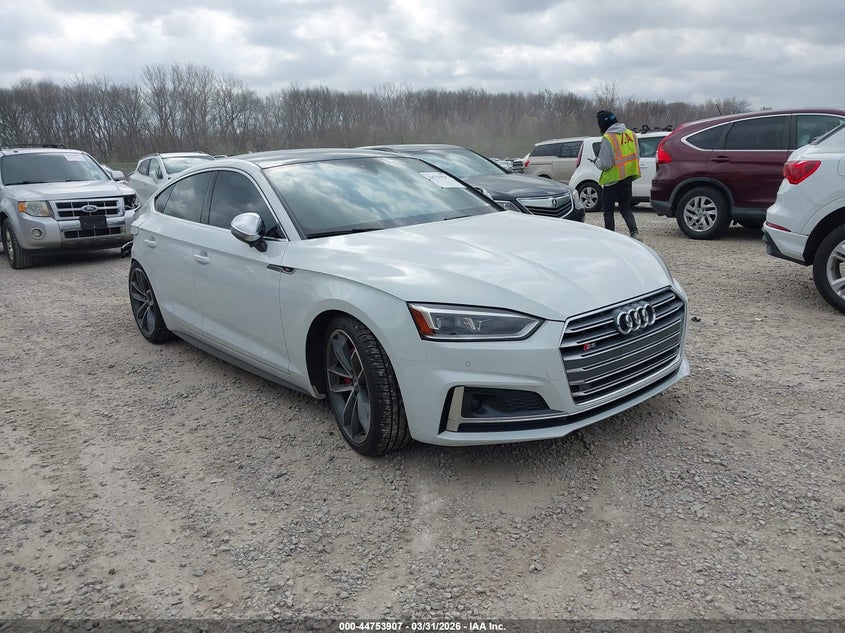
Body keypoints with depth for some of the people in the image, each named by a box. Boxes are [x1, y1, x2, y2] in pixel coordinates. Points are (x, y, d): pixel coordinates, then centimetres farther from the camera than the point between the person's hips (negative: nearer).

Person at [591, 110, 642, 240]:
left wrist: (596, 161, -1)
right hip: (628, 178, 7)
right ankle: (634, 232, 0)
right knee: (625, 208, 16)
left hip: (612, 180, -7)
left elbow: (605, 164, -20)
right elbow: (636, 157, 11)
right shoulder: (631, 134, 5)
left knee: (608, 211, 7)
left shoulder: (608, 138, -17)